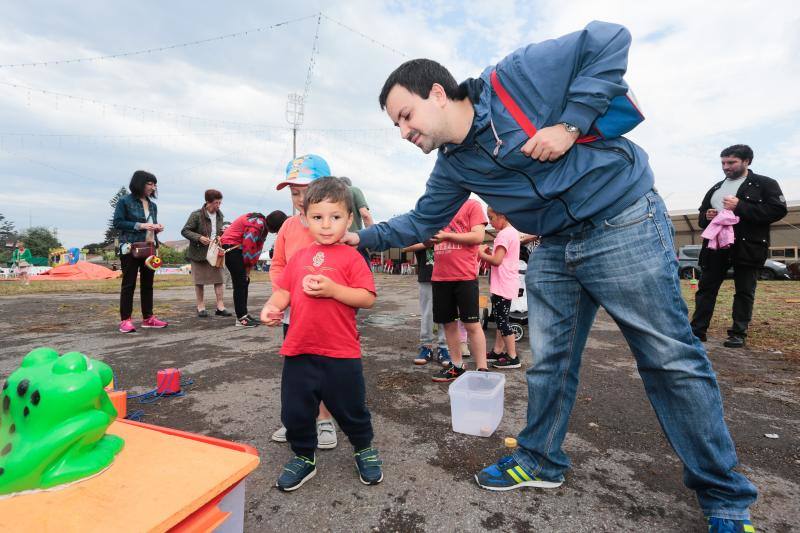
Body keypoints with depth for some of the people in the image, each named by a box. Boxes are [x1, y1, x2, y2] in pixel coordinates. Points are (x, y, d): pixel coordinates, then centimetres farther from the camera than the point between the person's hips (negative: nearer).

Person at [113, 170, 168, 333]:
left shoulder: (152, 205, 15)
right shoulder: (125, 201, -2)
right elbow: (117, 222, -8)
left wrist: (157, 228, 0)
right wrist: (139, 225, -18)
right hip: (131, 248, -6)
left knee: (148, 284, 9)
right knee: (129, 284, -2)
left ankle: (148, 318, 16)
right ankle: (125, 320, 3)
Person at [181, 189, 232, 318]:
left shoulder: (220, 215, 7)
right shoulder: (196, 215, -11)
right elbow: (184, 231, -9)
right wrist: (199, 238, -22)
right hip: (199, 253, -4)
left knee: (219, 279, 0)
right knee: (199, 282, 5)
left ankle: (220, 307, 4)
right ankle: (201, 307, 14)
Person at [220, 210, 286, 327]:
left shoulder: (264, 225, 4)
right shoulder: (256, 225, -26)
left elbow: (258, 248, 4)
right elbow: (248, 247, -23)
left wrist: (248, 269, 2)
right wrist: (248, 267, -9)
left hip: (239, 248, 10)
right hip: (231, 247, -10)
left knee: (245, 282, 9)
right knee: (240, 283, -10)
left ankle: (244, 315, 15)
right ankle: (241, 318, -8)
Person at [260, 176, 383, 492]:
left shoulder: (350, 257, -6)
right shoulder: (299, 257, 8)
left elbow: (367, 298, -11)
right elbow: (284, 290, 10)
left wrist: (332, 289, -23)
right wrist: (272, 306, -10)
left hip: (341, 353, -4)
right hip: (299, 350, 4)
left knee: (351, 409, 13)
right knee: (295, 410, 14)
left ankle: (364, 450, 41)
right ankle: (303, 457, 39)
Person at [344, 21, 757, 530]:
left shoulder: (513, 78, -14)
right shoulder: (452, 166, 5)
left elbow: (610, 40, -11)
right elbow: (421, 222, 14)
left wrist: (569, 124, -20)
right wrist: (361, 237, 10)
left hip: (623, 224, -6)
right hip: (554, 250, 6)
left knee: (672, 359, 1)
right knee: (549, 361, 10)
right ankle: (541, 460, 29)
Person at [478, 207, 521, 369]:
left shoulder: (504, 234, -16)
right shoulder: (512, 232, 15)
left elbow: (497, 260, -23)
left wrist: (481, 253, -10)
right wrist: (489, 252, 5)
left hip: (503, 285, -10)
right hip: (506, 284, 10)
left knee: (501, 320, -3)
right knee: (500, 318, 16)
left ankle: (512, 357, 3)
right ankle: (497, 352, 26)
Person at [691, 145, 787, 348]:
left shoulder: (765, 184, 2)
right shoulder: (716, 188, 18)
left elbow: (778, 210, -11)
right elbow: (701, 215, 23)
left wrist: (740, 207, -18)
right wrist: (706, 217, -1)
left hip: (747, 247, -4)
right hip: (716, 245, 5)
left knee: (744, 292, 3)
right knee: (706, 288, 2)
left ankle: (738, 333, 11)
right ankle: (697, 330, 6)